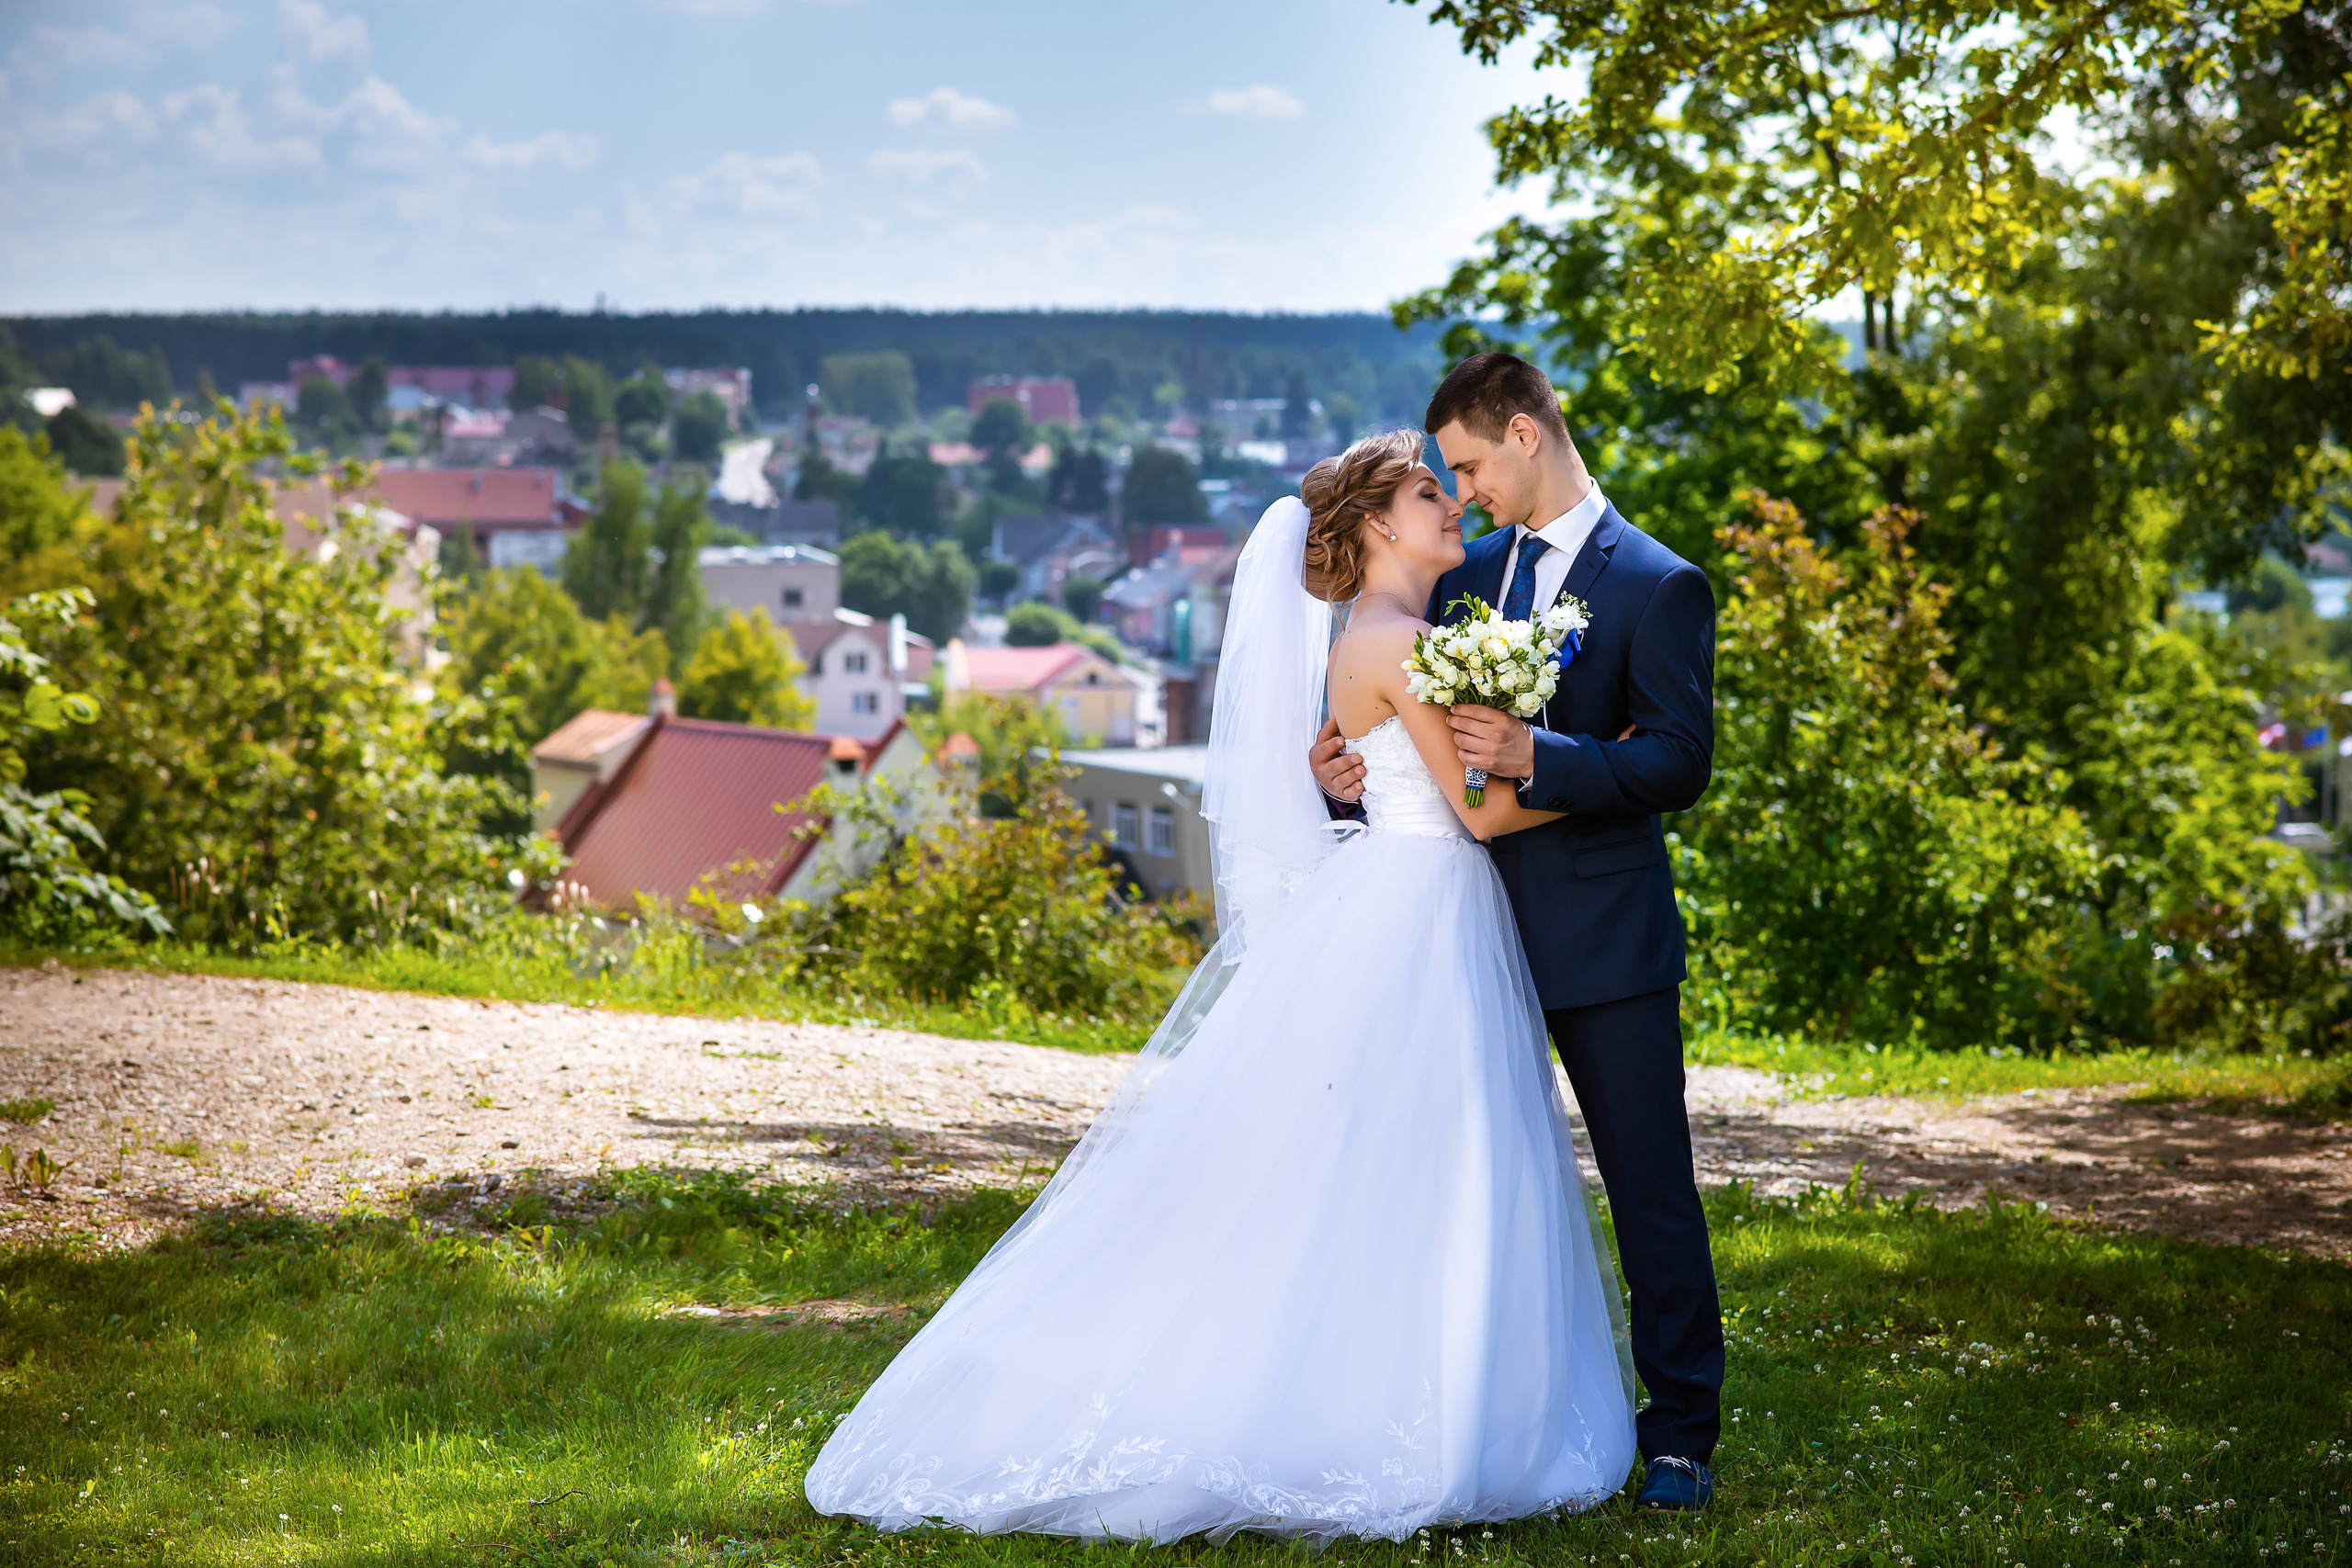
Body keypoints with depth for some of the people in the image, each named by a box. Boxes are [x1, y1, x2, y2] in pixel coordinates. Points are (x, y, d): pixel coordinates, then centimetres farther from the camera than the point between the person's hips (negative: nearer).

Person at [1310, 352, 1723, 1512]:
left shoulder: (1657, 586, -9)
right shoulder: (1467, 573, 10)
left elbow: (1679, 762, -16)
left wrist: (1536, 757, -28)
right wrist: (1346, 763, -5)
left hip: (1604, 936, -6)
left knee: (1651, 1187, 0)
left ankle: (1680, 1429, 9)